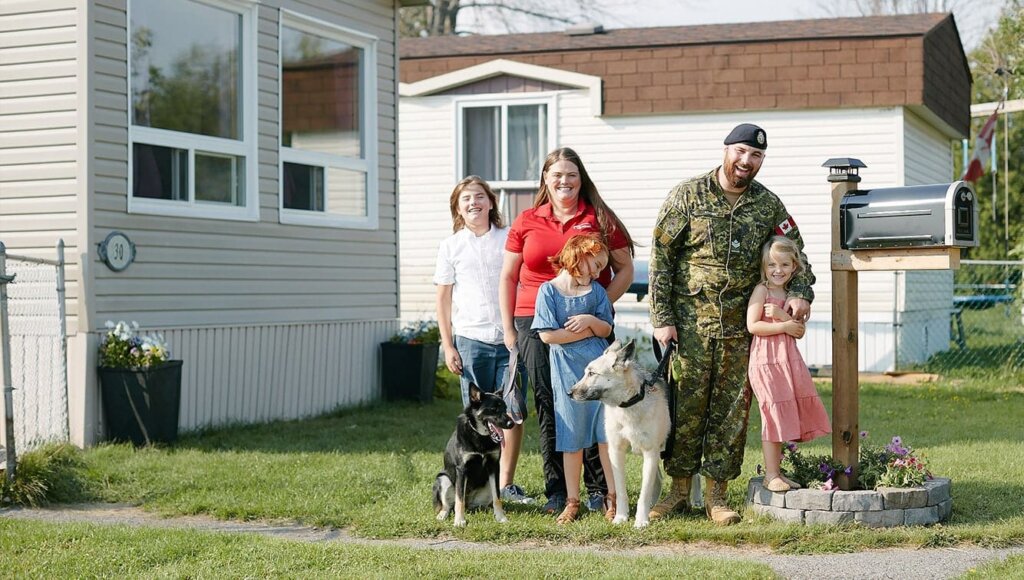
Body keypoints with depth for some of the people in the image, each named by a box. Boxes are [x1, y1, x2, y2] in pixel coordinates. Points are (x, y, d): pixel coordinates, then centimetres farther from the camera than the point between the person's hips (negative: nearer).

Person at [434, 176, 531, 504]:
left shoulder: (509, 239, 5)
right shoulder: (451, 246, 6)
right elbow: (443, 298, 8)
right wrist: (448, 346, 2)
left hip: (510, 338, 0)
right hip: (471, 339, 0)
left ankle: (506, 483, 8)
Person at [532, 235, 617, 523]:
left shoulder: (596, 291, 8)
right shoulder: (549, 290, -3)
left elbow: (607, 330, 7)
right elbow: (547, 335, -11)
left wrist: (592, 321, -14)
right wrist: (586, 332, -6)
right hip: (568, 373, -3)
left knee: (607, 437, 3)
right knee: (572, 441, 5)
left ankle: (612, 497, 13)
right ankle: (572, 501, 15)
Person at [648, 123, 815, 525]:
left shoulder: (768, 205, 7)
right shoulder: (688, 195, -1)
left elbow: (795, 251, 16)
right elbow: (660, 258, -2)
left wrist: (800, 292, -4)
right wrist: (661, 318, -7)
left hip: (741, 326, 3)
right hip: (689, 322, -2)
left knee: (732, 409, 4)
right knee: (685, 405, 0)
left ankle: (716, 494, 12)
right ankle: (679, 488, 14)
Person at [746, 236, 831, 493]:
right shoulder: (761, 290, -5)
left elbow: (799, 330, 7)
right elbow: (752, 325, -15)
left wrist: (781, 314, -10)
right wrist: (785, 326, -13)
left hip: (788, 360, 7)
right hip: (767, 361, -7)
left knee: (785, 417, 8)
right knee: (774, 416, -6)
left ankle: (777, 471, 16)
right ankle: (771, 474, 0)